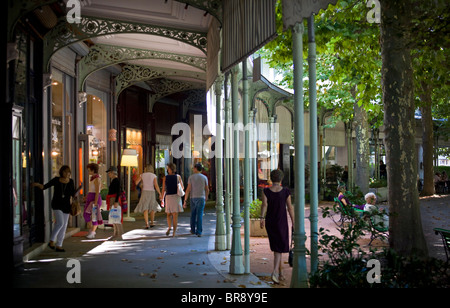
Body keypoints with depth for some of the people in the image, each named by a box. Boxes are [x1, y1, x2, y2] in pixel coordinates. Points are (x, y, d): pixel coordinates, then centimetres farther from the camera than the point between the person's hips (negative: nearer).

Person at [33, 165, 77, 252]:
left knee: (64, 226, 4)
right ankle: (51, 241, -2)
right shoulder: (56, 180, -3)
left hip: (66, 206, 3)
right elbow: (44, 187, 0)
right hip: (56, 204, -3)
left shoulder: (71, 181, 2)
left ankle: (59, 245, 14)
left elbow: (73, 194, 2)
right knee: (60, 222, -20)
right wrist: (38, 184, -20)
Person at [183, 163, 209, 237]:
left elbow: (188, 189, -8)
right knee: (199, 215, -3)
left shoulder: (191, 177, -2)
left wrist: (185, 201, -6)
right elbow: (207, 190, 5)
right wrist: (206, 197, 26)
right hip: (201, 198, -1)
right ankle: (199, 232, -11)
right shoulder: (204, 177, 0)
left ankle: (193, 230, 28)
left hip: (193, 198, 1)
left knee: (193, 214, 18)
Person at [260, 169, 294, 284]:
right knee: (279, 249, 0)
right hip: (281, 223, -3)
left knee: (276, 248, 17)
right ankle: (274, 272, -22)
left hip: (269, 223, 3)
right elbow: (290, 208, -3)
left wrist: (262, 218, -24)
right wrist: (293, 223, 5)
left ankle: (280, 273, 25)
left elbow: (264, 204, -17)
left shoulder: (266, 191, -2)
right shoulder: (285, 191, -5)